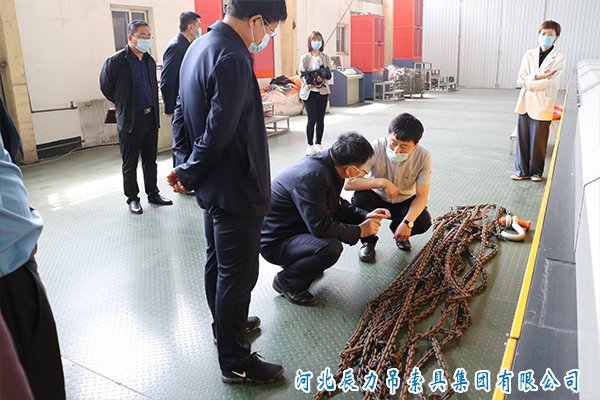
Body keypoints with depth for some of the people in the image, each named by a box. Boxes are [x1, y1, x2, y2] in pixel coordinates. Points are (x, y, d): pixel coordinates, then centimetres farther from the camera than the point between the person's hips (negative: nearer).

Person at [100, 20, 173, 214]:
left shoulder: (150, 61, 7)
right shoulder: (116, 61, -12)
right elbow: (106, 87, -1)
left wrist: (153, 107, 12)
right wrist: (124, 104, 7)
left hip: (151, 117, 5)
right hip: (130, 120, -5)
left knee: (150, 160, 14)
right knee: (130, 164, 6)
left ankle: (153, 194, 26)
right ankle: (132, 198, 19)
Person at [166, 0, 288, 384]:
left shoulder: (200, 46, 9)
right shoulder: (232, 58, -23)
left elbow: (182, 112, 12)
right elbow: (218, 133, -25)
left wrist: (185, 164, 8)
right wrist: (189, 174, -10)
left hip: (215, 184, 10)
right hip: (237, 189, -10)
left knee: (217, 262, 23)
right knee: (238, 274, 3)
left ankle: (226, 324, 44)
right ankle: (236, 362, 19)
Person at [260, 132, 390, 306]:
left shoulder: (327, 161, -3)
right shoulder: (311, 176, -31)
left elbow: (336, 204, 12)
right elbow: (321, 227, -31)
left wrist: (365, 215, 1)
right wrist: (359, 231, -18)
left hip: (294, 226, 10)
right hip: (274, 241, -10)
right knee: (331, 248, -30)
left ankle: (299, 264, 15)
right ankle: (286, 281, -5)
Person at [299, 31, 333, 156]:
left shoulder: (325, 57, 9)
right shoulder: (305, 58, -1)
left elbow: (329, 74, 2)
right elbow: (302, 75, -8)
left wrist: (322, 80, -18)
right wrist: (312, 80, -24)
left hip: (323, 91, 3)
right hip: (310, 92, -3)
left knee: (320, 119, 8)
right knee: (312, 119, -5)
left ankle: (319, 144, 19)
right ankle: (310, 145, 7)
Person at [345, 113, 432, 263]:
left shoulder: (423, 157, -22)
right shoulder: (375, 148, -28)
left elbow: (421, 196, -20)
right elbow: (349, 183, -35)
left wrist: (407, 222, -36)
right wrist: (382, 182, -42)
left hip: (404, 201, 1)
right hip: (377, 198, -1)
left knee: (423, 222, -26)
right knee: (360, 198, -33)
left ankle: (399, 233, 11)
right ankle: (368, 241, -5)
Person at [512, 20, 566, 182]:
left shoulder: (559, 58, -3)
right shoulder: (529, 55, 6)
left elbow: (549, 83, -12)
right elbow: (520, 81, 1)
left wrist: (529, 82, -7)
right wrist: (537, 77, -12)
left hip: (542, 106, -3)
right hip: (525, 103, 3)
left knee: (538, 140, 3)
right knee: (522, 138, 5)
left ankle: (536, 171, 18)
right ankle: (522, 170, 16)